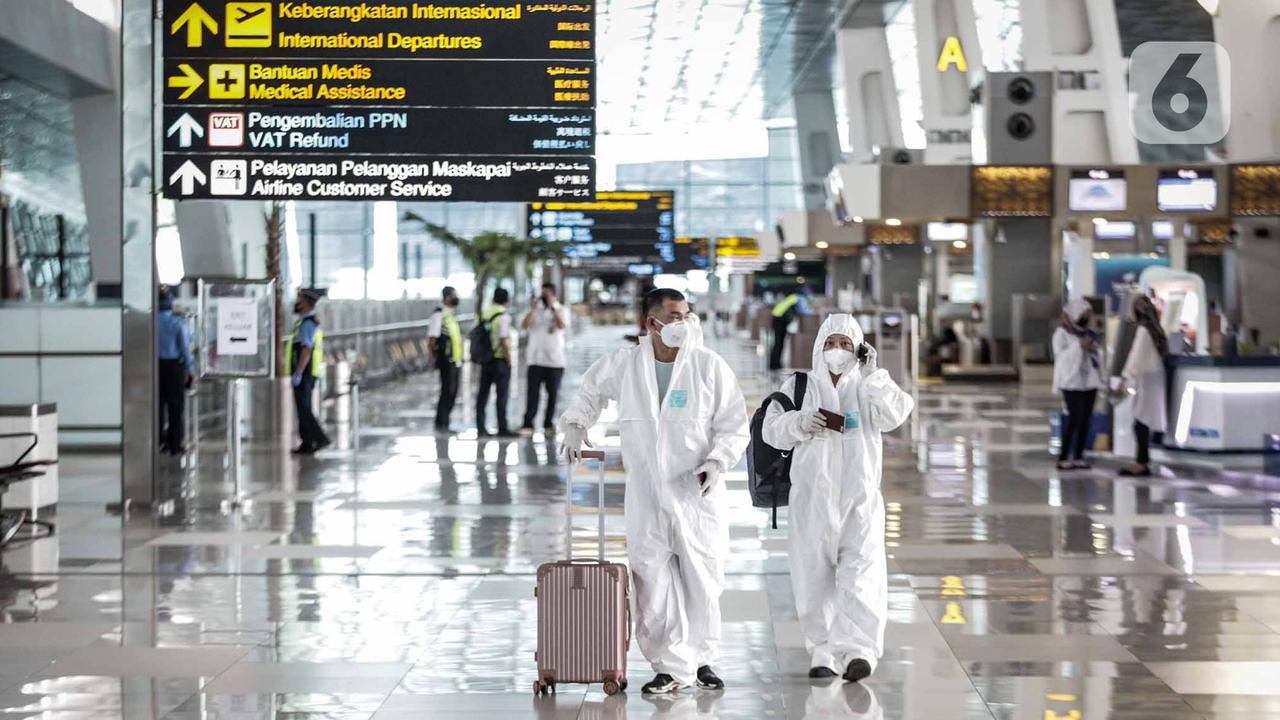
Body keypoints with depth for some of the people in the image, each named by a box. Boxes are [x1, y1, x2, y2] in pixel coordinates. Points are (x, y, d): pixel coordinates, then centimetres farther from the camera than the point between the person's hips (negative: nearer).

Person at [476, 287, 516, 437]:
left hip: (485, 360, 6)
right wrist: (509, 361, -10)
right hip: (500, 360, -6)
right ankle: (502, 428, -1)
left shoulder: (484, 314, 7)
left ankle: (480, 427, 10)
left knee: (483, 394, 9)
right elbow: (504, 341, -19)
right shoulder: (503, 316, -13)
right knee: (502, 395, -2)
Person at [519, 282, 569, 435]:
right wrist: (533, 308, -10)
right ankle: (527, 424, -9)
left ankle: (549, 423, 12)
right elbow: (524, 326, -4)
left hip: (555, 360, -1)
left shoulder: (561, 310, 5)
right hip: (535, 359, 1)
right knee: (532, 392, -6)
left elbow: (562, 326, -14)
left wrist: (552, 307, -13)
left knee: (553, 393, 3)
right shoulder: (535, 310, 10)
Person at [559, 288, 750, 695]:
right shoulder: (624, 364, 1)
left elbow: (735, 426, -1)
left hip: (698, 493, -1)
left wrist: (717, 462, -15)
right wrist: (576, 424, 10)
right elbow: (592, 390, 23)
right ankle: (671, 666, 8)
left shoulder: (710, 366, -4)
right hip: (646, 496, 1)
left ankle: (701, 659, 23)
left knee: (702, 581, 6)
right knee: (653, 582, -1)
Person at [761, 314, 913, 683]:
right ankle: (822, 651, 11)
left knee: (861, 573, -14)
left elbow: (894, 414, -9)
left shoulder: (868, 386, 8)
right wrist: (799, 422, -16)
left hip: (860, 496, -1)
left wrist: (872, 373, -10)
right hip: (813, 497, 1)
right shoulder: (799, 386, 9)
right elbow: (771, 428, 2)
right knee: (814, 575, 2)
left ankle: (858, 650, -23)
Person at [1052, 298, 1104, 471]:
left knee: (1086, 420, 3)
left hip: (1090, 381, 6)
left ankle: (1078, 457, 9)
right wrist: (1079, 346, -19)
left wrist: (1095, 349, -2)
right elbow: (1061, 356, -13)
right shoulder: (1062, 334, -1)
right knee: (1074, 419, -13)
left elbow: (1099, 357, 19)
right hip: (1072, 381, -6)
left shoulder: (1090, 334, 16)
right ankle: (1063, 458, -8)